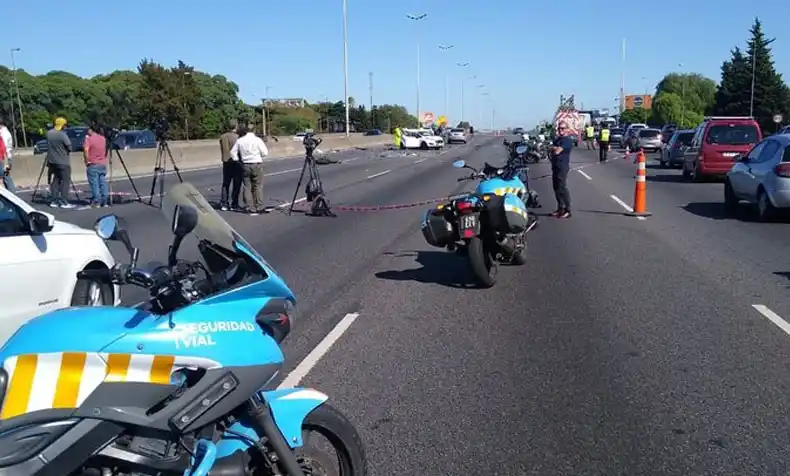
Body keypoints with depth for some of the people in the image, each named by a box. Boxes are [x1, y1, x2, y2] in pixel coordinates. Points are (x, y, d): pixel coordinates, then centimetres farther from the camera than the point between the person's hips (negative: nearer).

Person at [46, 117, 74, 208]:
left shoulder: (49, 133, 6)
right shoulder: (62, 134, -16)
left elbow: (48, 146, 12)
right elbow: (69, 147, -14)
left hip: (52, 161, 7)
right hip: (63, 161, -7)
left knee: (56, 179, 14)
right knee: (65, 181, -2)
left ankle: (54, 201, 13)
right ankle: (64, 202, -5)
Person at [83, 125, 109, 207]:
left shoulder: (89, 139, -9)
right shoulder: (103, 138, 10)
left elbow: (86, 150, -21)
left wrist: (87, 160, -12)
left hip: (93, 165, -5)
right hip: (103, 164, 5)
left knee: (94, 184, -3)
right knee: (103, 184, 8)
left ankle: (96, 202, -4)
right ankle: (105, 202, 8)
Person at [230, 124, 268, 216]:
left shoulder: (239, 141, 4)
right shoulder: (257, 140, -5)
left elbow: (233, 153, 5)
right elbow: (265, 153, -7)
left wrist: (240, 160, 12)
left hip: (245, 165, 2)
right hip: (257, 164, -2)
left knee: (247, 187, 8)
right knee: (258, 186, 3)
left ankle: (251, 208, 6)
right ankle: (259, 207, 1)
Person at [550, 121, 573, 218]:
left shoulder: (567, 140, -12)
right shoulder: (557, 139, 19)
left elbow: (557, 151, -19)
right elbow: (552, 148, 11)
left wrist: (554, 148, 0)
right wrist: (556, 148, -7)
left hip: (562, 168, -9)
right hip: (555, 167, 9)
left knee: (562, 189, -9)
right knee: (556, 188, 12)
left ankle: (567, 210, -4)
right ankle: (560, 208, 21)